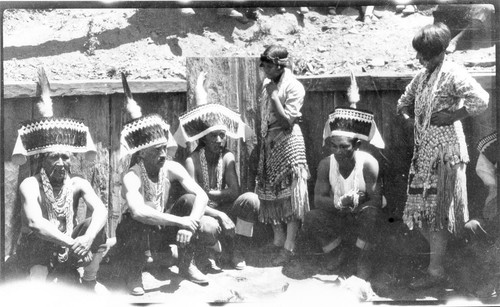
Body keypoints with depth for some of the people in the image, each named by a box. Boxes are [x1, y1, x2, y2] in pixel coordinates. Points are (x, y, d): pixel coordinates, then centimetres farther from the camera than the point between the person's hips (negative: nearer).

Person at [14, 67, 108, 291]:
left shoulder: (77, 184, -5)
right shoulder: (30, 186, -16)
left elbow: (101, 210, -22)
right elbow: (35, 222, -32)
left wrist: (88, 238, -44)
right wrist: (71, 243, -44)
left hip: (69, 245, 5)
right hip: (36, 250, -4)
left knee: (96, 226, -22)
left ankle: (89, 288, -10)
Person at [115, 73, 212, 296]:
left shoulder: (172, 168, -11)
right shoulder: (131, 177, -27)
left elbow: (201, 195, -17)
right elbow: (138, 212, -44)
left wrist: (190, 223, -36)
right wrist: (180, 221, -44)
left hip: (162, 229, 5)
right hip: (135, 233, -5)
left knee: (190, 200, -17)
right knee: (140, 223, -38)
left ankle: (186, 265, 1)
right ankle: (134, 274, -9)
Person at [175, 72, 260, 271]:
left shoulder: (227, 158, -4)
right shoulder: (193, 161, -15)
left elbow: (234, 191, -11)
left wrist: (209, 194, -17)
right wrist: (220, 215, -33)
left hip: (222, 209, 5)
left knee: (251, 199, -22)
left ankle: (237, 253, -10)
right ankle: (209, 254, -3)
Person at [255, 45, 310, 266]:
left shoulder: (293, 87, -13)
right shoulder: (267, 83, 10)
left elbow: (287, 121, -18)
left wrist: (274, 95, -19)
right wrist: (264, 137, 12)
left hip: (288, 142, -8)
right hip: (269, 141, 8)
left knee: (289, 194, -5)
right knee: (269, 192, 10)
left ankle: (288, 247, -2)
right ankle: (278, 239, 23)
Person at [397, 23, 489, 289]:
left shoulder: (452, 74, -12)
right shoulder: (421, 76, 12)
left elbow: (481, 100, -25)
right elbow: (404, 102, 26)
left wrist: (452, 116, -18)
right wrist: (407, 116, 5)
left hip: (445, 152, -8)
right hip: (423, 151, 8)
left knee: (436, 212, -5)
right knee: (420, 210, 9)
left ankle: (436, 271, 1)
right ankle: (436, 255, 23)